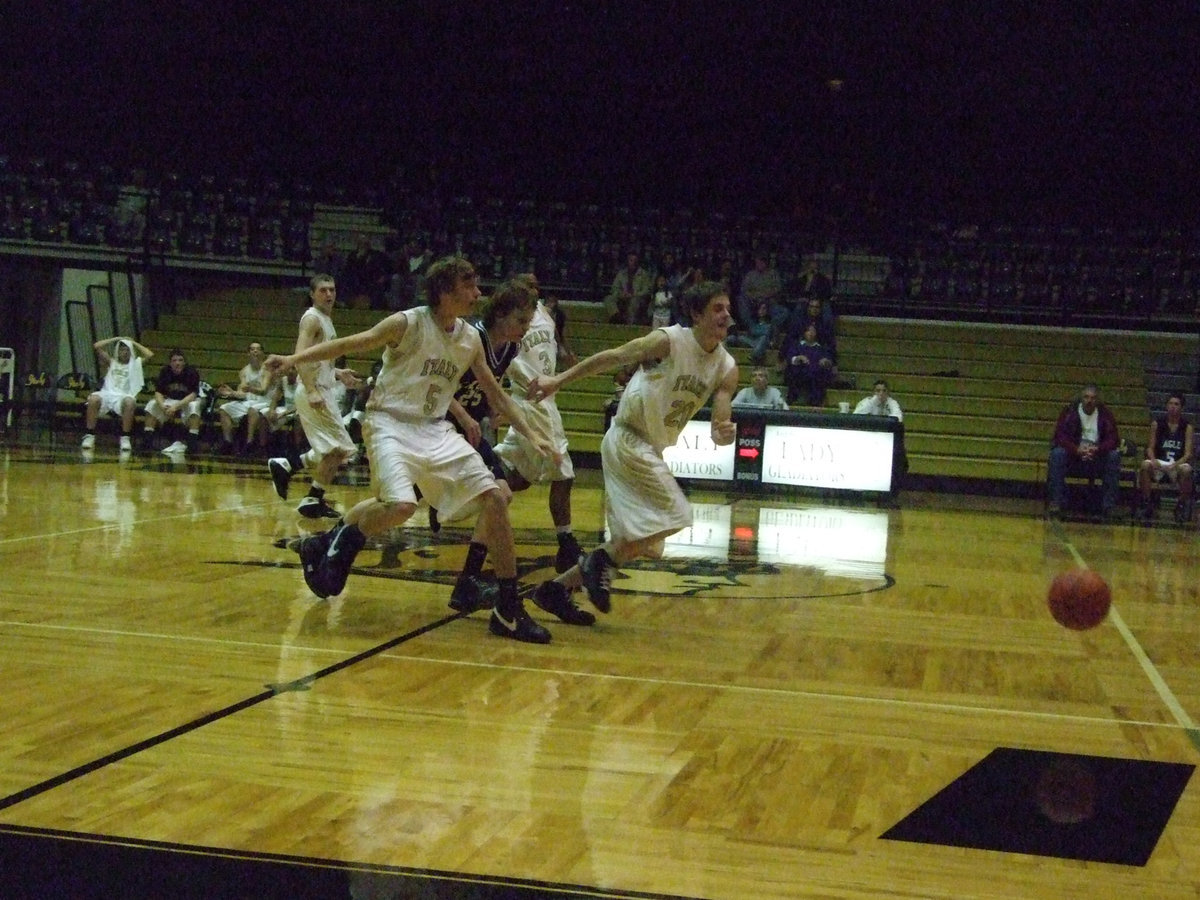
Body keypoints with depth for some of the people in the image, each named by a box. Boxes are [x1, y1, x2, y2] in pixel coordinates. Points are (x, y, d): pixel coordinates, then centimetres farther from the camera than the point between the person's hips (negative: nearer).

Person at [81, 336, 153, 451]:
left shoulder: (135, 364, 22)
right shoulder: (111, 362, 23)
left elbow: (149, 354, 8)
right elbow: (97, 346, 15)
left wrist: (134, 343, 20)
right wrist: (116, 339, 21)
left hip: (123, 396, -1)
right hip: (107, 394, 1)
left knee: (130, 401, -38)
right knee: (93, 398, -34)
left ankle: (125, 438, -28)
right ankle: (89, 435, -24)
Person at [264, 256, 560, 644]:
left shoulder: (470, 339, 7)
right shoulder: (409, 324, -11)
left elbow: (495, 394, 16)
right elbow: (351, 343, -11)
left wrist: (532, 435, 9)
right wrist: (294, 358, -20)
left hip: (435, 429, 6)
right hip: (391, 423, -6)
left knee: (494, 497, -5)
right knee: (400, 504, -30)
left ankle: (508, 609, 2)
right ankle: (331, 544, 1)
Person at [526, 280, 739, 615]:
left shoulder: (727, 368, 3)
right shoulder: (669, 341, -15)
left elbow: (719, 422, 0)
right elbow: (612, 357, -15)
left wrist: (723, 433, -25)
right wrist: (559, 380, -19)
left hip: (650, 449, 8)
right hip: (628, 440, -8)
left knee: (643, 542, 11)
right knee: (675, 515, -17)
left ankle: (557, 588, 18)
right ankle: (603, 560, -3)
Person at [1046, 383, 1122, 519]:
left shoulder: (1105, 414, -2)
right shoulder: (1069, 411, -5)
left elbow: (1113, 440, -8)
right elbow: (1060, 436, -13)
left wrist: (1097, 449, -30)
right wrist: (1076, 450, -32)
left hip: (1098, 456, 1)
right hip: (1073, 456, -1)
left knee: (1114, 456, -27)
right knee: (1057, 453, -30)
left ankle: (1108, 505, -23)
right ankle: (1055, 502, -29)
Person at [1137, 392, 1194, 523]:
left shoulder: (1187, 426, -1)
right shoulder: (1157, 423, 2)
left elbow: (1188, 453, -7)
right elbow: (1150, 447, 3)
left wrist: (1176, 464, -26)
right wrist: (1153, 460, -20)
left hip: (1178, 464, -1)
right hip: (1159, 463, 1)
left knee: (1186, 469, -36)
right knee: (1145, 465, -32)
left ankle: (1182, 506, -18)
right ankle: (1147, 504, -23)